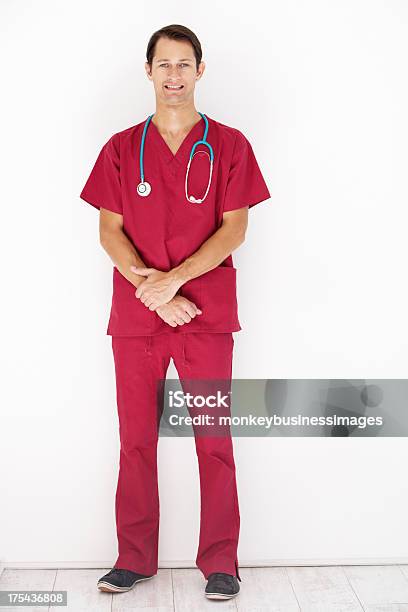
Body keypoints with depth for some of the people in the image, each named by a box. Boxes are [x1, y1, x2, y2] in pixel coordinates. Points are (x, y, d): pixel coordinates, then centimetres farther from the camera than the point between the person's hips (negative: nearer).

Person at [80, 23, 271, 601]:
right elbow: (109, 230, 4)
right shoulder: (122, 148, 11)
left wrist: (173, 278, -14)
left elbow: (235, 227, -2)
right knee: (136, 440, 7)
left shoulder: (228, 144, 6)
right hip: (135, 315, 2)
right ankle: (134, 559, 21)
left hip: (207, 313, -1)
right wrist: (149, 288, -10)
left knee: (214, 441, 1)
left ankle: (221, 564, 15)